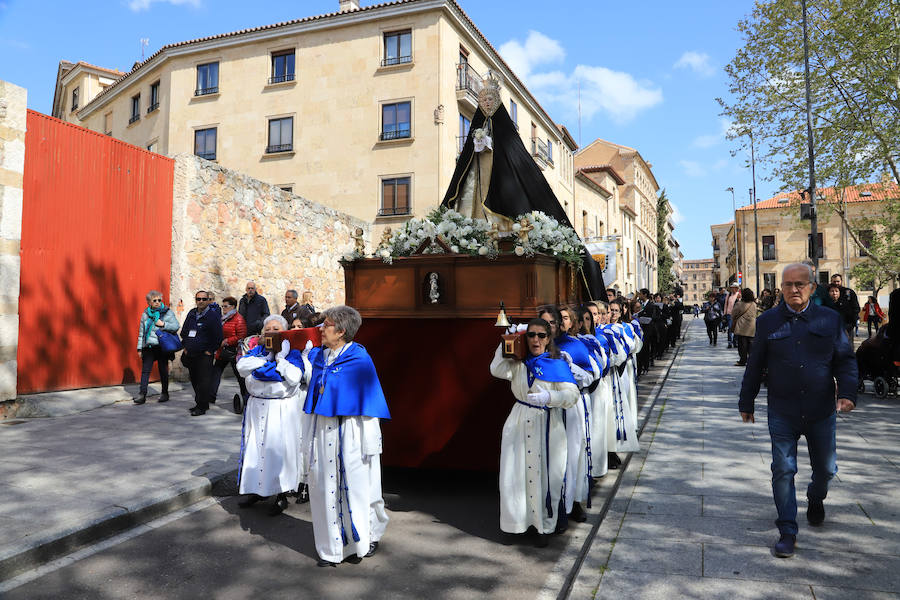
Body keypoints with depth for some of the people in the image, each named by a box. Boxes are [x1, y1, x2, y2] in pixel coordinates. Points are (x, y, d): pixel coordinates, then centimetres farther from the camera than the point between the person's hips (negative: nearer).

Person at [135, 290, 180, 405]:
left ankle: (164, 393, 17)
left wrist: (163, 324, -14)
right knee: (145, 370, -5)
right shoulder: (145, 314, 11)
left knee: (163, 370, 5)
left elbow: (176, 326, -4)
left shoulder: (168, 312, 3)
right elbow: (141, 332, 14)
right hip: (148, 347, 2)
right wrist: (140, 348, 11)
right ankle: (142, 394, -5)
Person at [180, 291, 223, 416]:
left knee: (204, 381, -7)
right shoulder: (191, 313, 12)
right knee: (194, 381, 13)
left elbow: (217, 336, -10)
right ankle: (200, 403, 25)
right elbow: (184, 331, 23)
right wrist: (185, 346, 14)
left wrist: (210, 351, -8)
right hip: (190, 354, 7)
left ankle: (202, 407, 0)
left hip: (204, 355, -7)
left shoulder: (213, 315, -9)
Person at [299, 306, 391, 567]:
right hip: (321, 432, 6)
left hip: (349, 432, -6)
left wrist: (370, 445, -12)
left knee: (356, 485, 5)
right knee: (324, 488, 10)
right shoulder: (318, 357, 8)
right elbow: (313, 394, 15)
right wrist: (308, 437, 15)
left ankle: (369, 536, 30)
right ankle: (331, 548, 24)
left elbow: (369, 402, -11)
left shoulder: (360, 361, -12)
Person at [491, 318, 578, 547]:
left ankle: (545, 527, 20)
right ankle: (519, 521, 24)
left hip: (547, 427, -3)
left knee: (544, 476, 3)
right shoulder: (519, 363, 6)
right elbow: (498, 370, -11)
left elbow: (572, 395, -13)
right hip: (519, 424, 3)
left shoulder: (558, 365, -5)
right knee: (515, 474, 5)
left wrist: (549, 396, -29)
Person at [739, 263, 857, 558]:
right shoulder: (767, 321, 0)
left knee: (826, 468, 16)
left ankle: (815, 499, 50)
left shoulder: (830, 319, 1)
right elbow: (754, 366, 5)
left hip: (821, 412, 1)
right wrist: (746, 403, 8)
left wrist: (847, 393, -13)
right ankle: (787, 532, 10)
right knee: (783, 470, -1)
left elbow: (846, 359, 3)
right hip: (782, 413, -1)